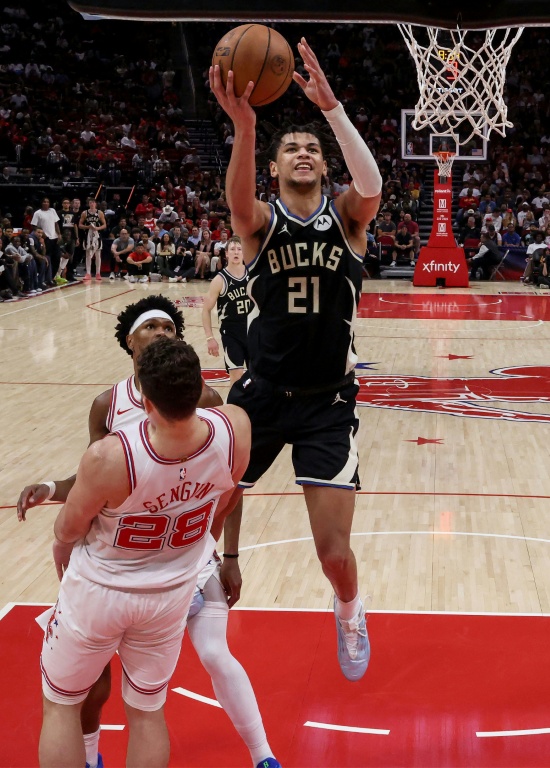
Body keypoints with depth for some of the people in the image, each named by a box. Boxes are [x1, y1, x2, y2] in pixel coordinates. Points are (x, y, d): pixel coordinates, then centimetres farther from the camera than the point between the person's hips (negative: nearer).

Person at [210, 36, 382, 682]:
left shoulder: (346, 217, 0)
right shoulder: (262, 220, -2)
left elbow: (372, 186, -24)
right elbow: (238, 199, -28)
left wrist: (331, 107, -34)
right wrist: (244, 124, -46)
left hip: (328, 402, 0)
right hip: (261, 394, 1)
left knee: (334, 549, -3)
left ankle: (349, 613, 31)